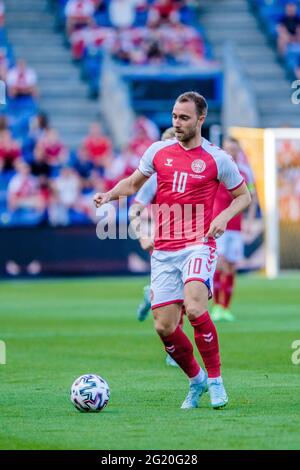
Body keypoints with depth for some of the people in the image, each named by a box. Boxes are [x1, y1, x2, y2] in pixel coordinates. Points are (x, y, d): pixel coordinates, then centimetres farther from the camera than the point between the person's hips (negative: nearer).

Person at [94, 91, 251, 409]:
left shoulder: (217, 159, 0)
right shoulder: (158, 151, 9)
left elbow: (243, 196, 10)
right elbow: (133, 183, 22)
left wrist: (224, 217, -8)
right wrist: (109, 194, 2)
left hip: (198, 246, -4)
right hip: (164, 252, 4)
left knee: (194, 309, -27)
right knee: (164, 326, -2)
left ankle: (215, 380, -10)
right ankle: (196, 380, 22)